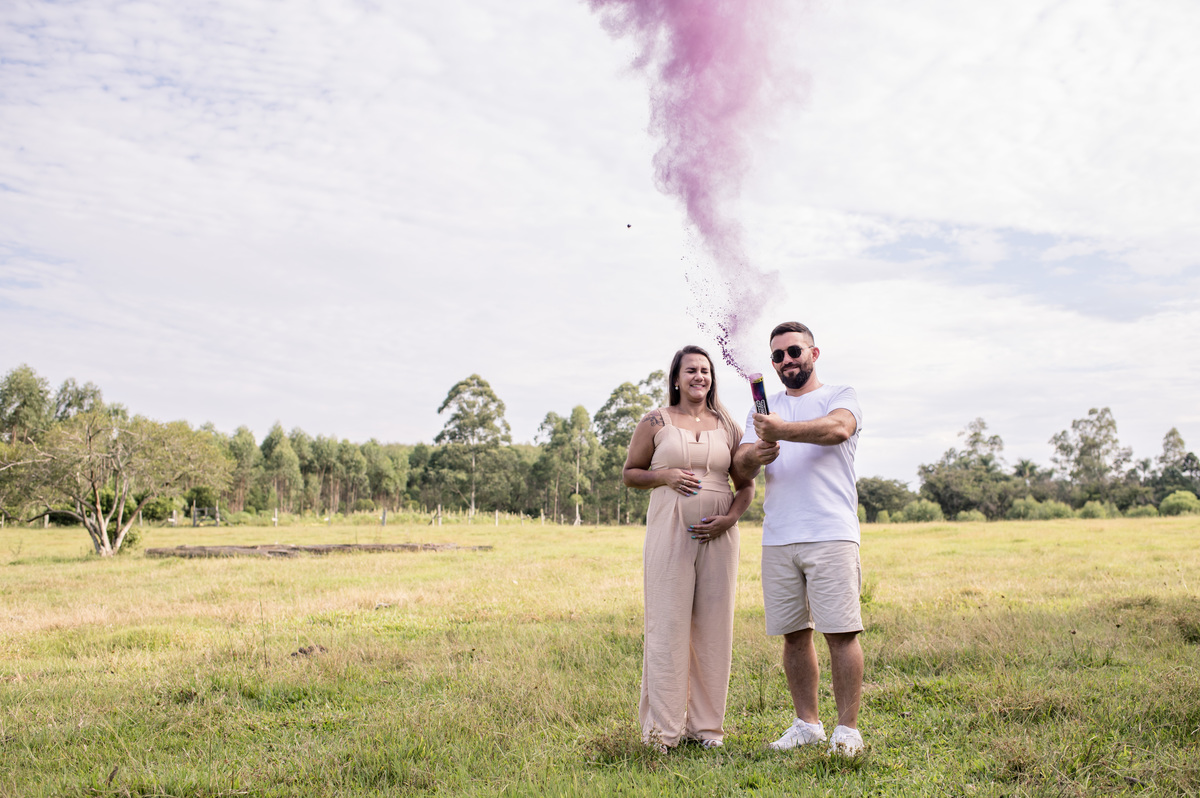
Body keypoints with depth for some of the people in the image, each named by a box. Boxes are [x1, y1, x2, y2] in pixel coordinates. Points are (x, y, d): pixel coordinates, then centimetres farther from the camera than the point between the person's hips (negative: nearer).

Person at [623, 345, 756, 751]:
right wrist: (665, 476, -9)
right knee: (668, 625, -4)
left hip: (717, 536, 3)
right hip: (669, 532, -2)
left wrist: (730, 517, -6)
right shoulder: (655, 422, 6)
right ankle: (663, 727, 5)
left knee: (713, 626, 4)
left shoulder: (727, 426, 12)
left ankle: (707, 723, 15)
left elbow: (746, 484, 13)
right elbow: (630, 473, 10)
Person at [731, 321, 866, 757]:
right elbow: (739, 470, 9)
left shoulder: (841, 395, 7)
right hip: (777, 539, 4)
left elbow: (838, 428, -17)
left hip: (831, 536, -4)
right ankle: (807, 724, 19)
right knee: (794, 634, 8)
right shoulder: (764, 409, 20)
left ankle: (848, 728, 4)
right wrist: (755, 456, -15)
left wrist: (782, 430, -32)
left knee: (840, 632, -6)